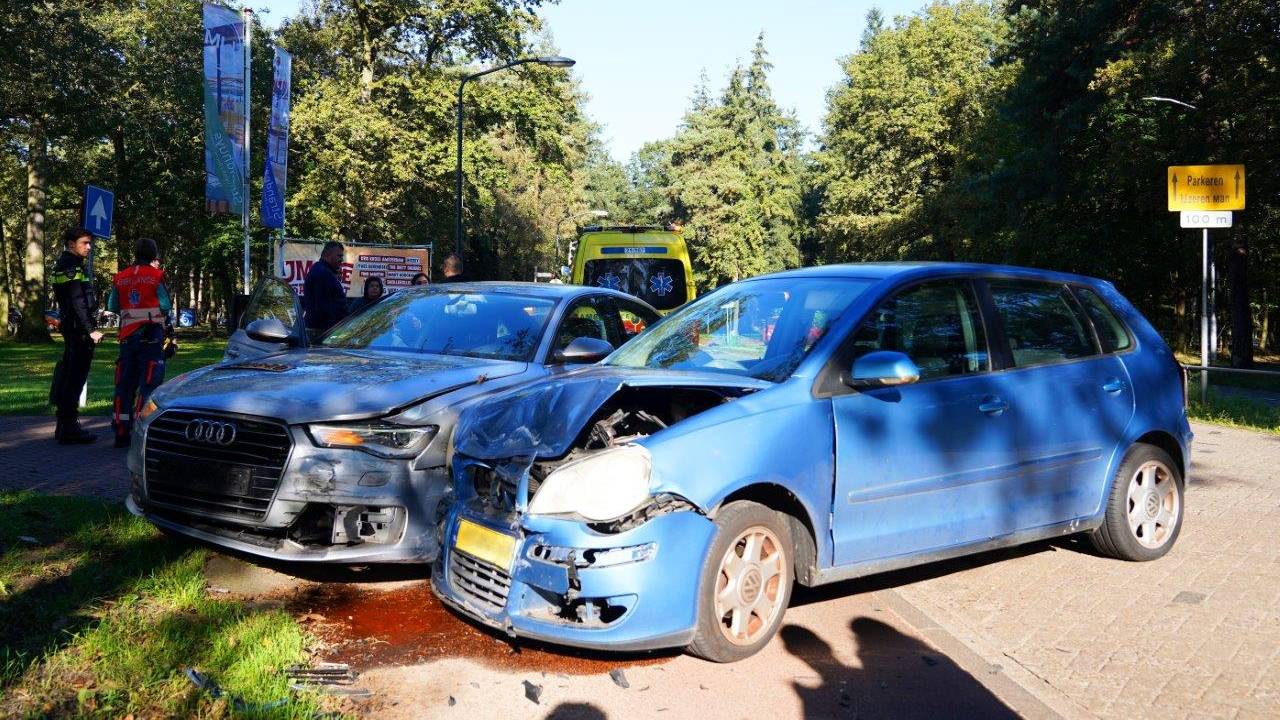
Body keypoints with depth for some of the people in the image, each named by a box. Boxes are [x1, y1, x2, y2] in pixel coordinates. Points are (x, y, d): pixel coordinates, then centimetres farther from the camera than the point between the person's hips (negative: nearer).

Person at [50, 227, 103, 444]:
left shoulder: (64, 264, 20)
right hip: (79, 329, -11)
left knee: (68, 374, 15)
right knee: (75, 377, -9)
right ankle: (69, 429, -8)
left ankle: (64, 426, 24)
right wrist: (91, 329, -20)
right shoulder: (72, 266, -13)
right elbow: (78, 302, -20)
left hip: (71, 328, 11)